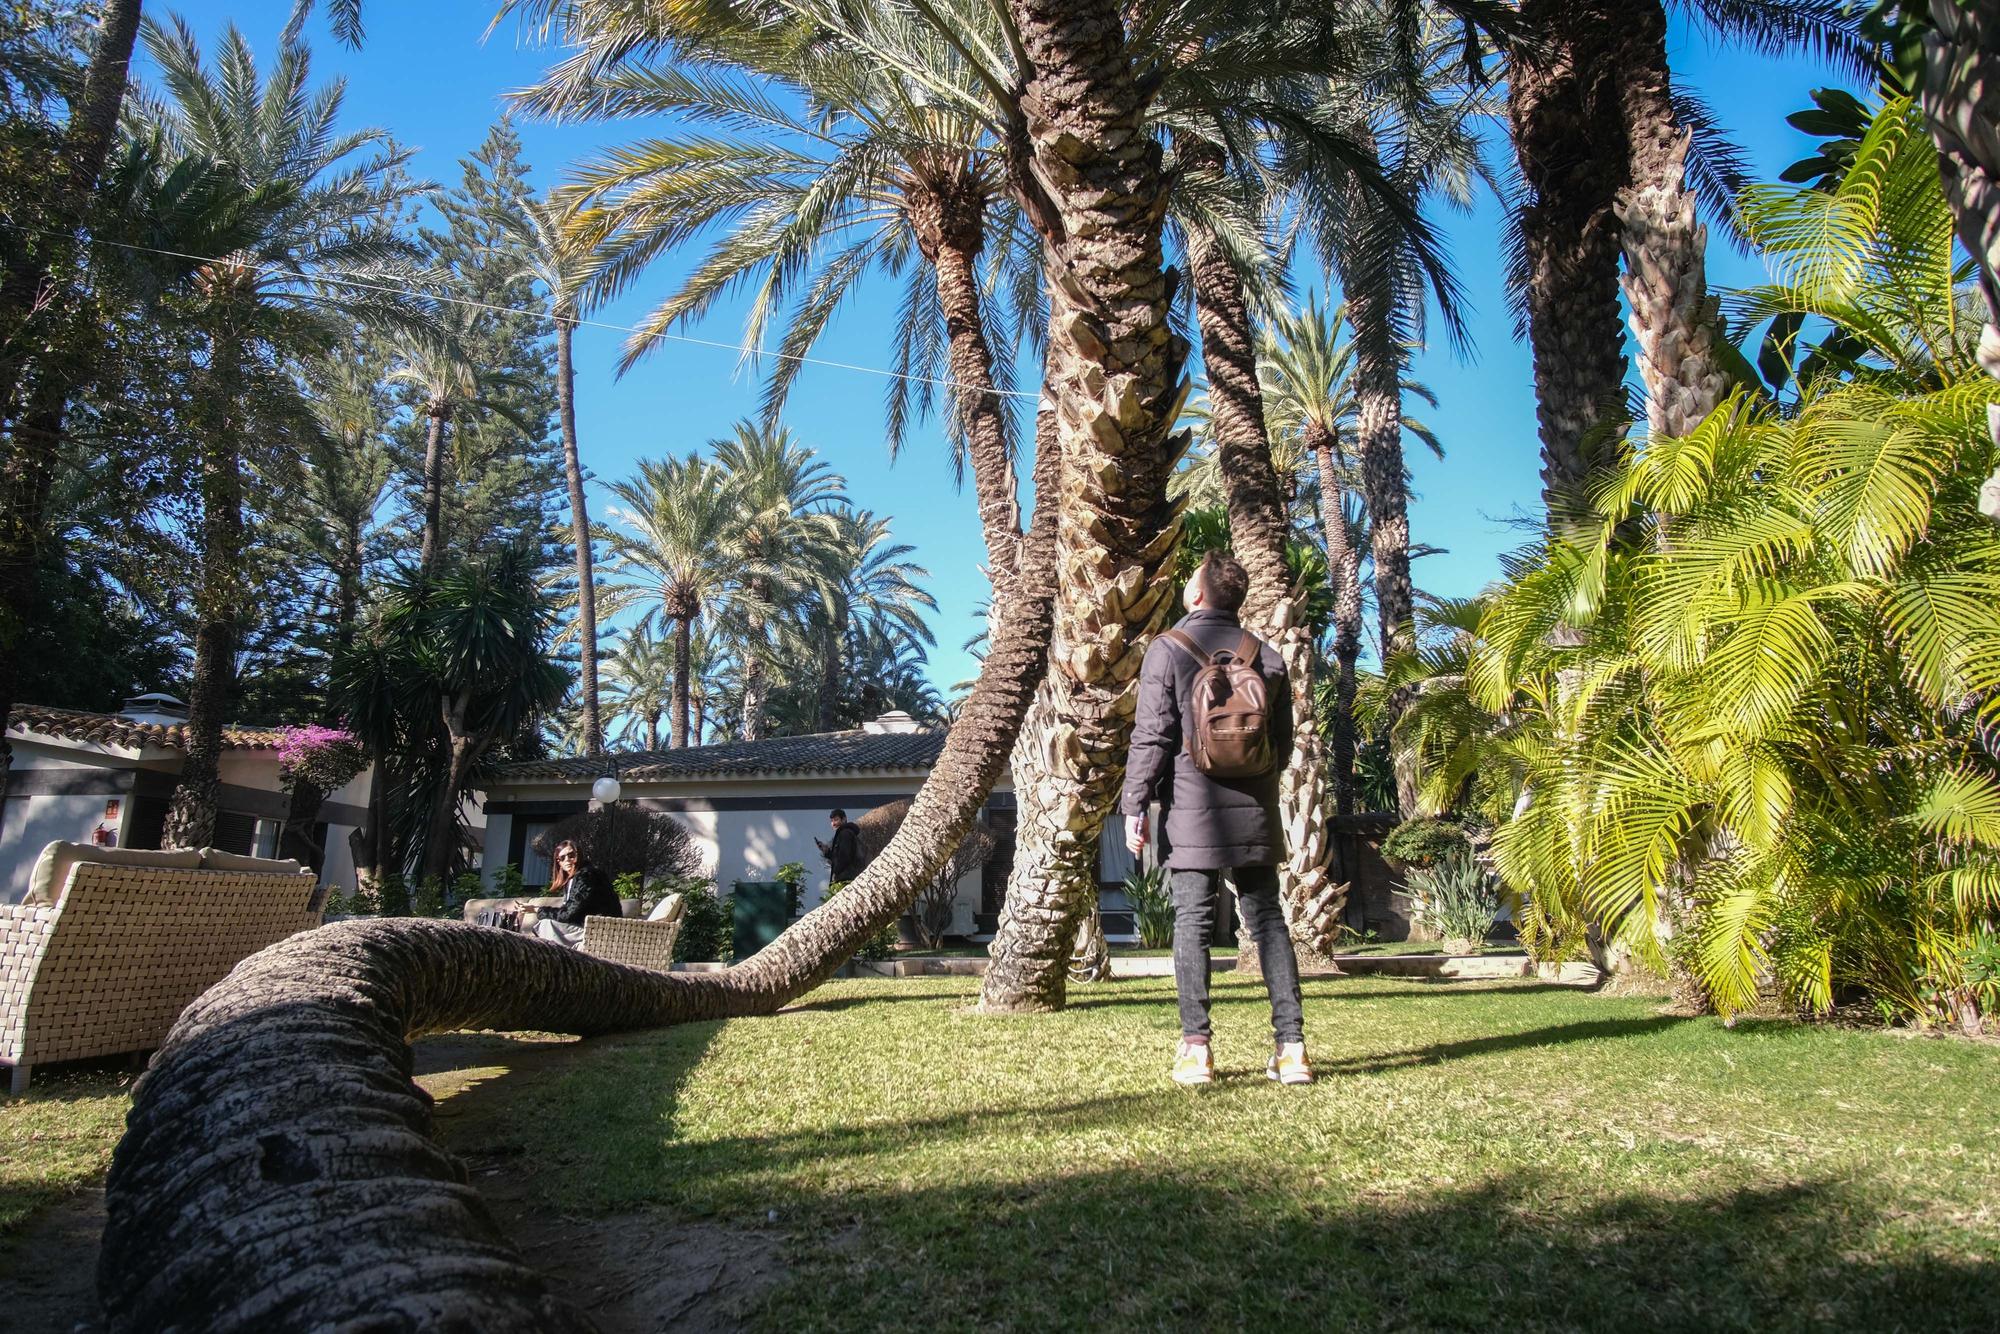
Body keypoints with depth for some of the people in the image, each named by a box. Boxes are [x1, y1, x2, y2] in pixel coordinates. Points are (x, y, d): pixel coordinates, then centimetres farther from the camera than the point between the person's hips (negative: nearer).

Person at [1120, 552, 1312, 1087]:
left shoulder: (1167, 649, -3)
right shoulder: (1264, 653, 10)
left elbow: (1151, 736, -9)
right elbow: (1283, 740, 14)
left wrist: (1134, 804, -5)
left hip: (1192, 808, -4)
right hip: (1255, 811, 4)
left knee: (1192, 922, 1)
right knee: (1268, 919, 8)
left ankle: (1196, 1048, 2)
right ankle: (1291, 1046, 7)